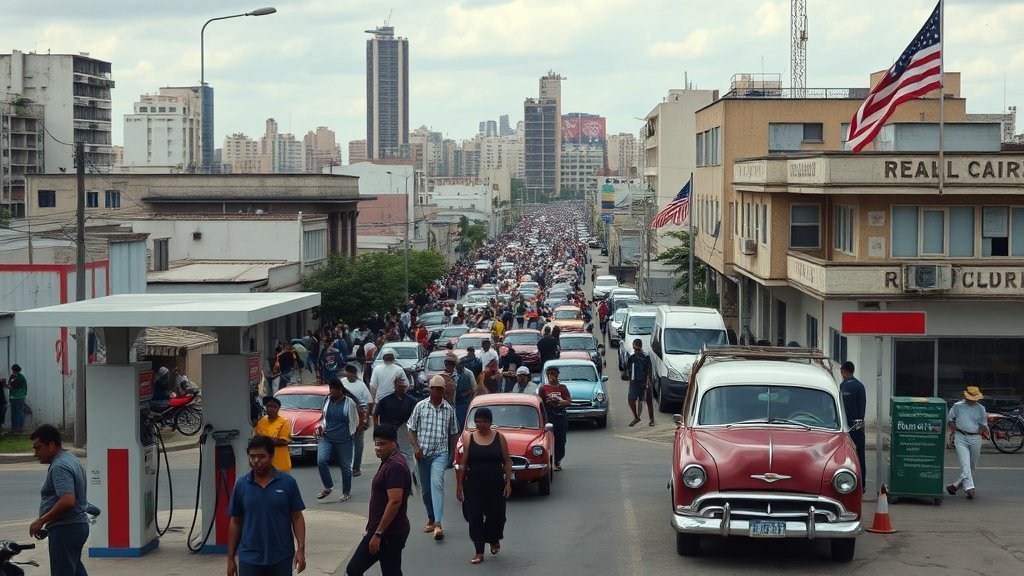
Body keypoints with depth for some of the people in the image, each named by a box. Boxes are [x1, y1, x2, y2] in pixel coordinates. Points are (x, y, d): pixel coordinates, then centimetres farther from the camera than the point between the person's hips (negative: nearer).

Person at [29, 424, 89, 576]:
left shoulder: (60, 467, -18)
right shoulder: (70, 459, 15)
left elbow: (67, 501, -29)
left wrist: (41, 521, -21)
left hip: (65, 529, -11)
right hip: (79, 525, 11)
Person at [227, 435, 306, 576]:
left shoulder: (287, 482, -4)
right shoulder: (241, 484, 0)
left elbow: (297, 517, 0)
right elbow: (235, 522, 6)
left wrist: (301, 549, -10)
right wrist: (230, 557, 5)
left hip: (281, 557, -1)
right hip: (250, 558, 1)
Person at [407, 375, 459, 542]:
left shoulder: (449, 409, 4)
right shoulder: (420, 406, 2)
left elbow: (452, 434, 13)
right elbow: (411, 429, 4)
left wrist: (452, 453, 12)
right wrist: (416, 446, -10)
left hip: (440, 453, -2)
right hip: (423, 453, 2)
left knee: (437, 483, -21)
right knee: (426, 489, 10)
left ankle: (438, 524, -29)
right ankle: (431, 518, 30)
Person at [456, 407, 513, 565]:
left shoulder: (499, 438, 1)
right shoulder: (469, 438, 2)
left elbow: (507, 461, 2)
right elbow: (463, 463, 3)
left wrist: (508, 482, -5)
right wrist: (459, 484, 0)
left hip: (495, 485, 0)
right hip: (474, 485, 0)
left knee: (496, 515, 4)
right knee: (475, 518, -2)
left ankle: (494, 540, 36)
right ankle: (479, 553, 7)